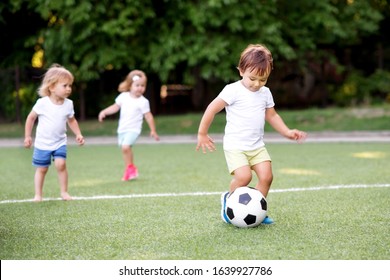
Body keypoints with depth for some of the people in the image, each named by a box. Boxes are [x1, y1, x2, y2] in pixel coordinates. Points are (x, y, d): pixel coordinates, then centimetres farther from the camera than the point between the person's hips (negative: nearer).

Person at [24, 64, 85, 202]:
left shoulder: (68, 104, -6)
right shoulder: (42, 103, -16)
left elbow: (71, 120, 10)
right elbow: (31, 118, -4)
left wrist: (78, 134, -1)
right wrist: (27, 136, -4)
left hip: (60, 142, 2)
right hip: (42, 143, -2)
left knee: (60, 164, -17)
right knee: (41, 169, 6)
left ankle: (64, 192, -1)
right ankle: (38, 194, 20)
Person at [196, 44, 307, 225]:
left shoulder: (265, 93, 8)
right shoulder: (233, 90, -12)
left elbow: (272, 116, 21)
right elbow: (212, 109, -11)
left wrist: (287, 132, 12)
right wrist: (202, 134, -9)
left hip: (257, 146, 6)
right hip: (235, 145, -6)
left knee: (266, 176, -8)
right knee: (244, 176, -22)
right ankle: (228, 199, 8)